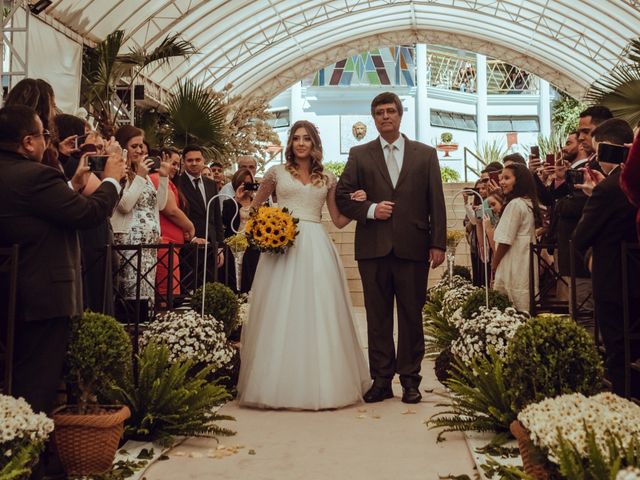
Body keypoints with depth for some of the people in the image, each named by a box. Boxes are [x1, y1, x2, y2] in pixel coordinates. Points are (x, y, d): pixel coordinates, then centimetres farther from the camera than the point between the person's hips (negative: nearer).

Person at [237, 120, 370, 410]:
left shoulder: (327, 179, 14)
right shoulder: (277, 173, 10)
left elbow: (338, 221, 16)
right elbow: (254, 208, 20)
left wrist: (356, 205, -1)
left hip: (316, 248, 2)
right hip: (281, 245, -1)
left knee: (319, 314, 0)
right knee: (281, 313, -2)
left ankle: (322, 383, 10)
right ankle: (280, 383, 6)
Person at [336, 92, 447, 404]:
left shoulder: (426, 154, 9)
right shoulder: (359, 155, 10)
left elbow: (436, 203, 5)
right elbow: (342, 197, 7)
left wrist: (438, 243, -2)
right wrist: (370, 210, -10)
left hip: (413, 247, 0)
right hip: (373, 248, 1)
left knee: (411, 315, 5)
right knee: (377, 317, 5)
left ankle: (410, 379, 15)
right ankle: (381, 380, 13)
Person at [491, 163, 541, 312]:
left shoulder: (514, 204, -14)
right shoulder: (528, 203, 14)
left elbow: (505, 241, -15)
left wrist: (493, 265, -4)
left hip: (513, 267, -9)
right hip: (525, 265, 9)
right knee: (525, 311, 9)